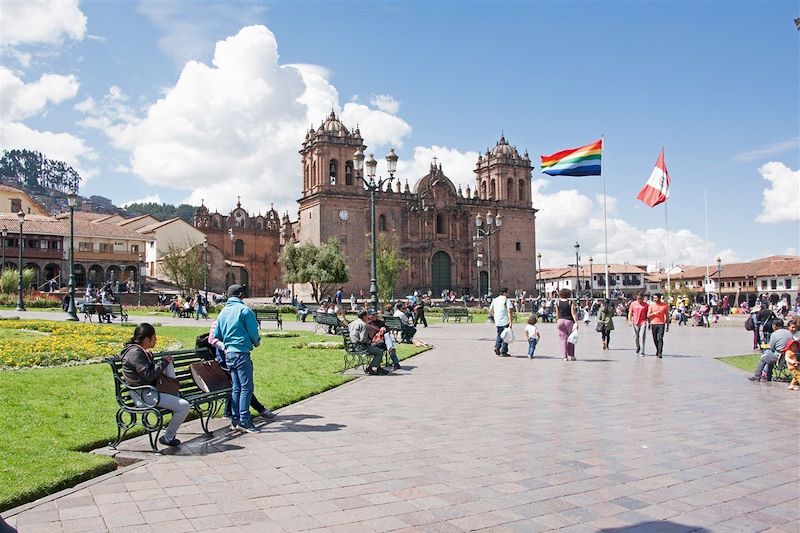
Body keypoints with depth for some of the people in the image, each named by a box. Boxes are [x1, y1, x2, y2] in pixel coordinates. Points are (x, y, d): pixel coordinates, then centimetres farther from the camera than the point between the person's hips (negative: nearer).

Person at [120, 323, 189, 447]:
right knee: (184, 406, -16)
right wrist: (163, 362, -13)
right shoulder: (135, 353, -20)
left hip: (150, 389, 11)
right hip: (143, 395, -11)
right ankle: (168, 438, 2)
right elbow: (148, 375, -25)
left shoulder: (140, 351, 11)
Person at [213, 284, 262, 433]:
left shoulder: (223, 312, 13)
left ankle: (235, 420, 13)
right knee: (246, 387, -6)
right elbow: (253, 332, -7)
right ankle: (244, 420, -9)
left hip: (228, 353, 8)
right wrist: (256, 342, 12)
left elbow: (216, 335, 15)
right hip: (241, 352, -8)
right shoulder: (245, 310, -8)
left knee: (236, 387, 12)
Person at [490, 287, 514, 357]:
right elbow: (509, 311, -17)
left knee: (499, 335, 21)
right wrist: (511, 322, -19)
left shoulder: (495, 300, 11)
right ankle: (503, 352, 5)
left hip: (497, 321, 6)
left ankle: (497, 347, 4)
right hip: (505, 321, -6)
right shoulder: (507, 300, -9)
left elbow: (490, 310, 17)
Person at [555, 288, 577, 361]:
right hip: (569, 321, -2)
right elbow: (573, 313, -8)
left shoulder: (557, 303, 2)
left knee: (563, 339, 5)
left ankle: (565, 356, 2)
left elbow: (557, 314, 4)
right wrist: (576, 322, -9)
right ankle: (570, 356, 9)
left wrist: (557, 322, 13)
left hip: (560, 321, 2)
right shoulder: (571, 302, -4)